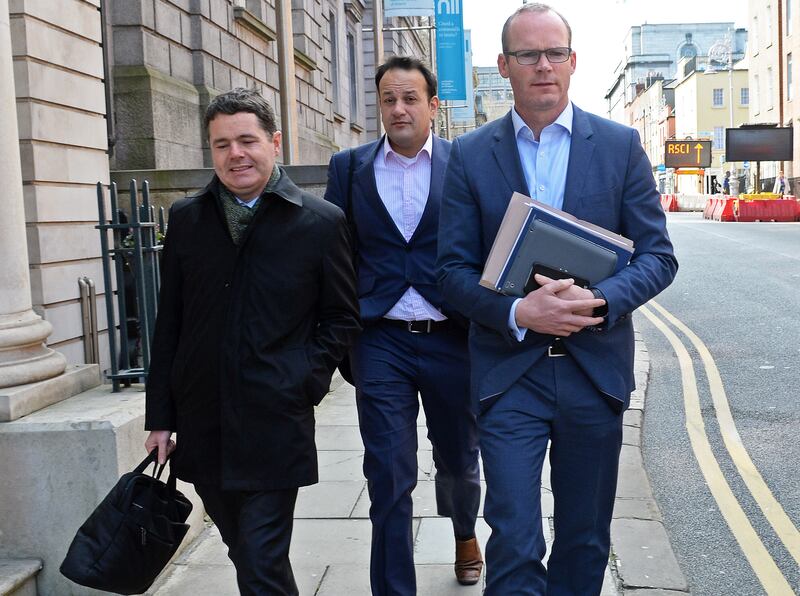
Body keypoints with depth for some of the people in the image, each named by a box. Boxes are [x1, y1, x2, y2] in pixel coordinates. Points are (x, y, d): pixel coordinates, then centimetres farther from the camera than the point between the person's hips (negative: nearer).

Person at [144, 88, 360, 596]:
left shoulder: (322, 222, -4)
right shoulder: (186, 219, 6)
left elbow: (342, 318, 3)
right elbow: (169, 323, 9)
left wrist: (307, 382, -9)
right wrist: (160, 416, 8)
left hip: (275, 425, -4)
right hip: (201, 423, 4)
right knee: (244, 550, 17)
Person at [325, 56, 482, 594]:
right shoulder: (349, 167, 5)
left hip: (451, 339, 1)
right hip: (381, 342, 0)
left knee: (459, 459, 20)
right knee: (389, 478, 2)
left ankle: (465, 534, 51)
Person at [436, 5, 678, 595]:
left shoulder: (621, 145, 2)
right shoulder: (470, 155, 1)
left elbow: (658, 256, 1)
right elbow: (455, 269, -1)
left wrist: (599, 300, -18)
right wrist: (516, 312, -19)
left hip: (595, 367, 2)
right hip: (509, 371, -1)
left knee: (585, 541, 16)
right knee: (514, 542, -2)